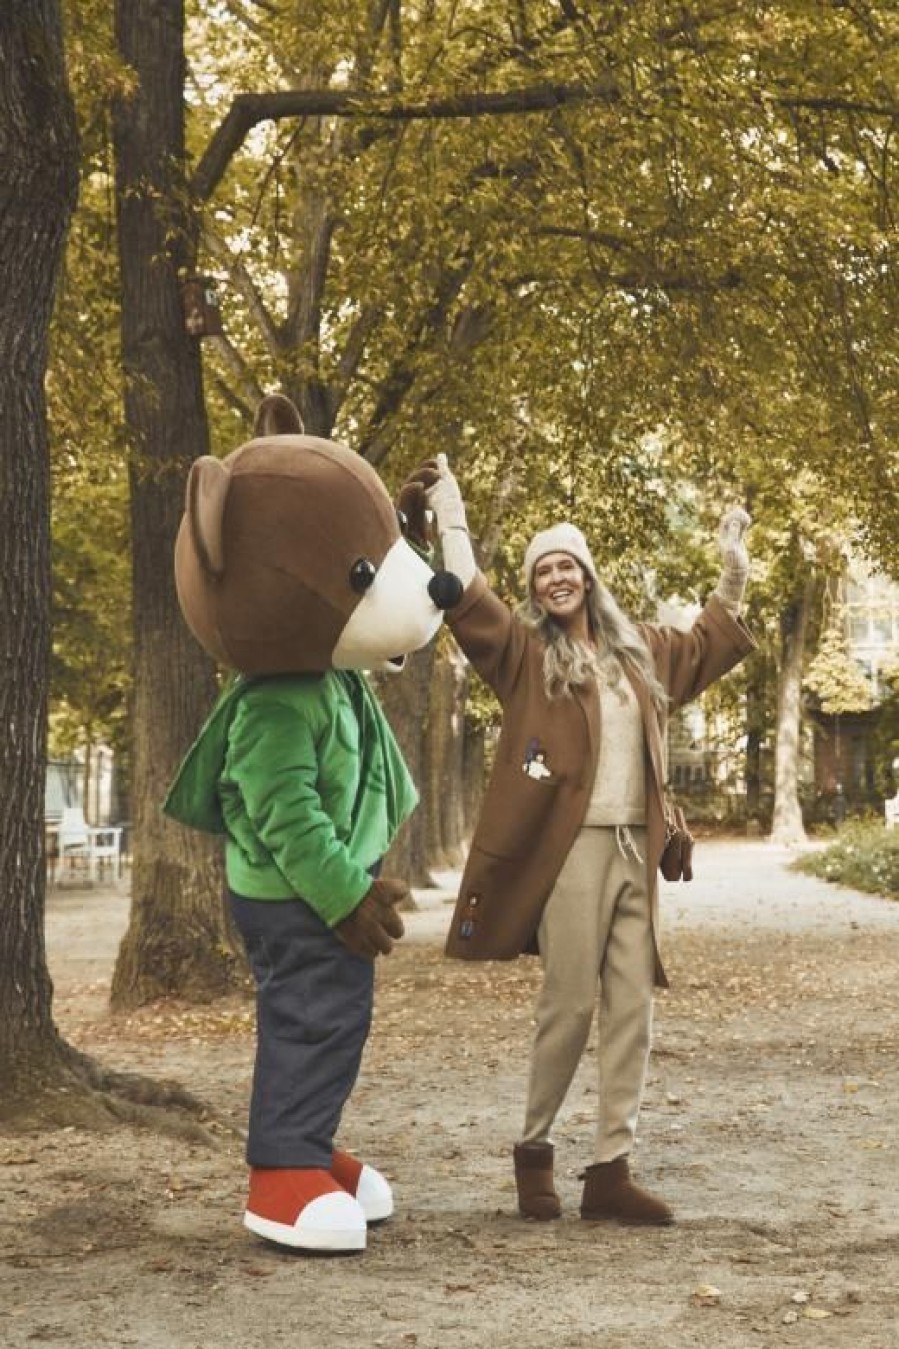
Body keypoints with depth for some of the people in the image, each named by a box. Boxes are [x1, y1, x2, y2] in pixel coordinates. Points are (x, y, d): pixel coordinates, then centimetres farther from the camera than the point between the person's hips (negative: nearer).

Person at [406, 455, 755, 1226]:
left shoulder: (638, 650, 18)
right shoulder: (527, 651, 4)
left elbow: (708, 646, 35)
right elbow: (468, 602, -9)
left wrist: (734, 570, 31)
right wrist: (450, 516, -6)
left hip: (636, 850, 5)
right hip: (571, 846, -5)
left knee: (633, 1010, 2)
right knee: (570, 1005, -3)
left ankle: (611, 1170, 6)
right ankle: (534, 1149, 15)